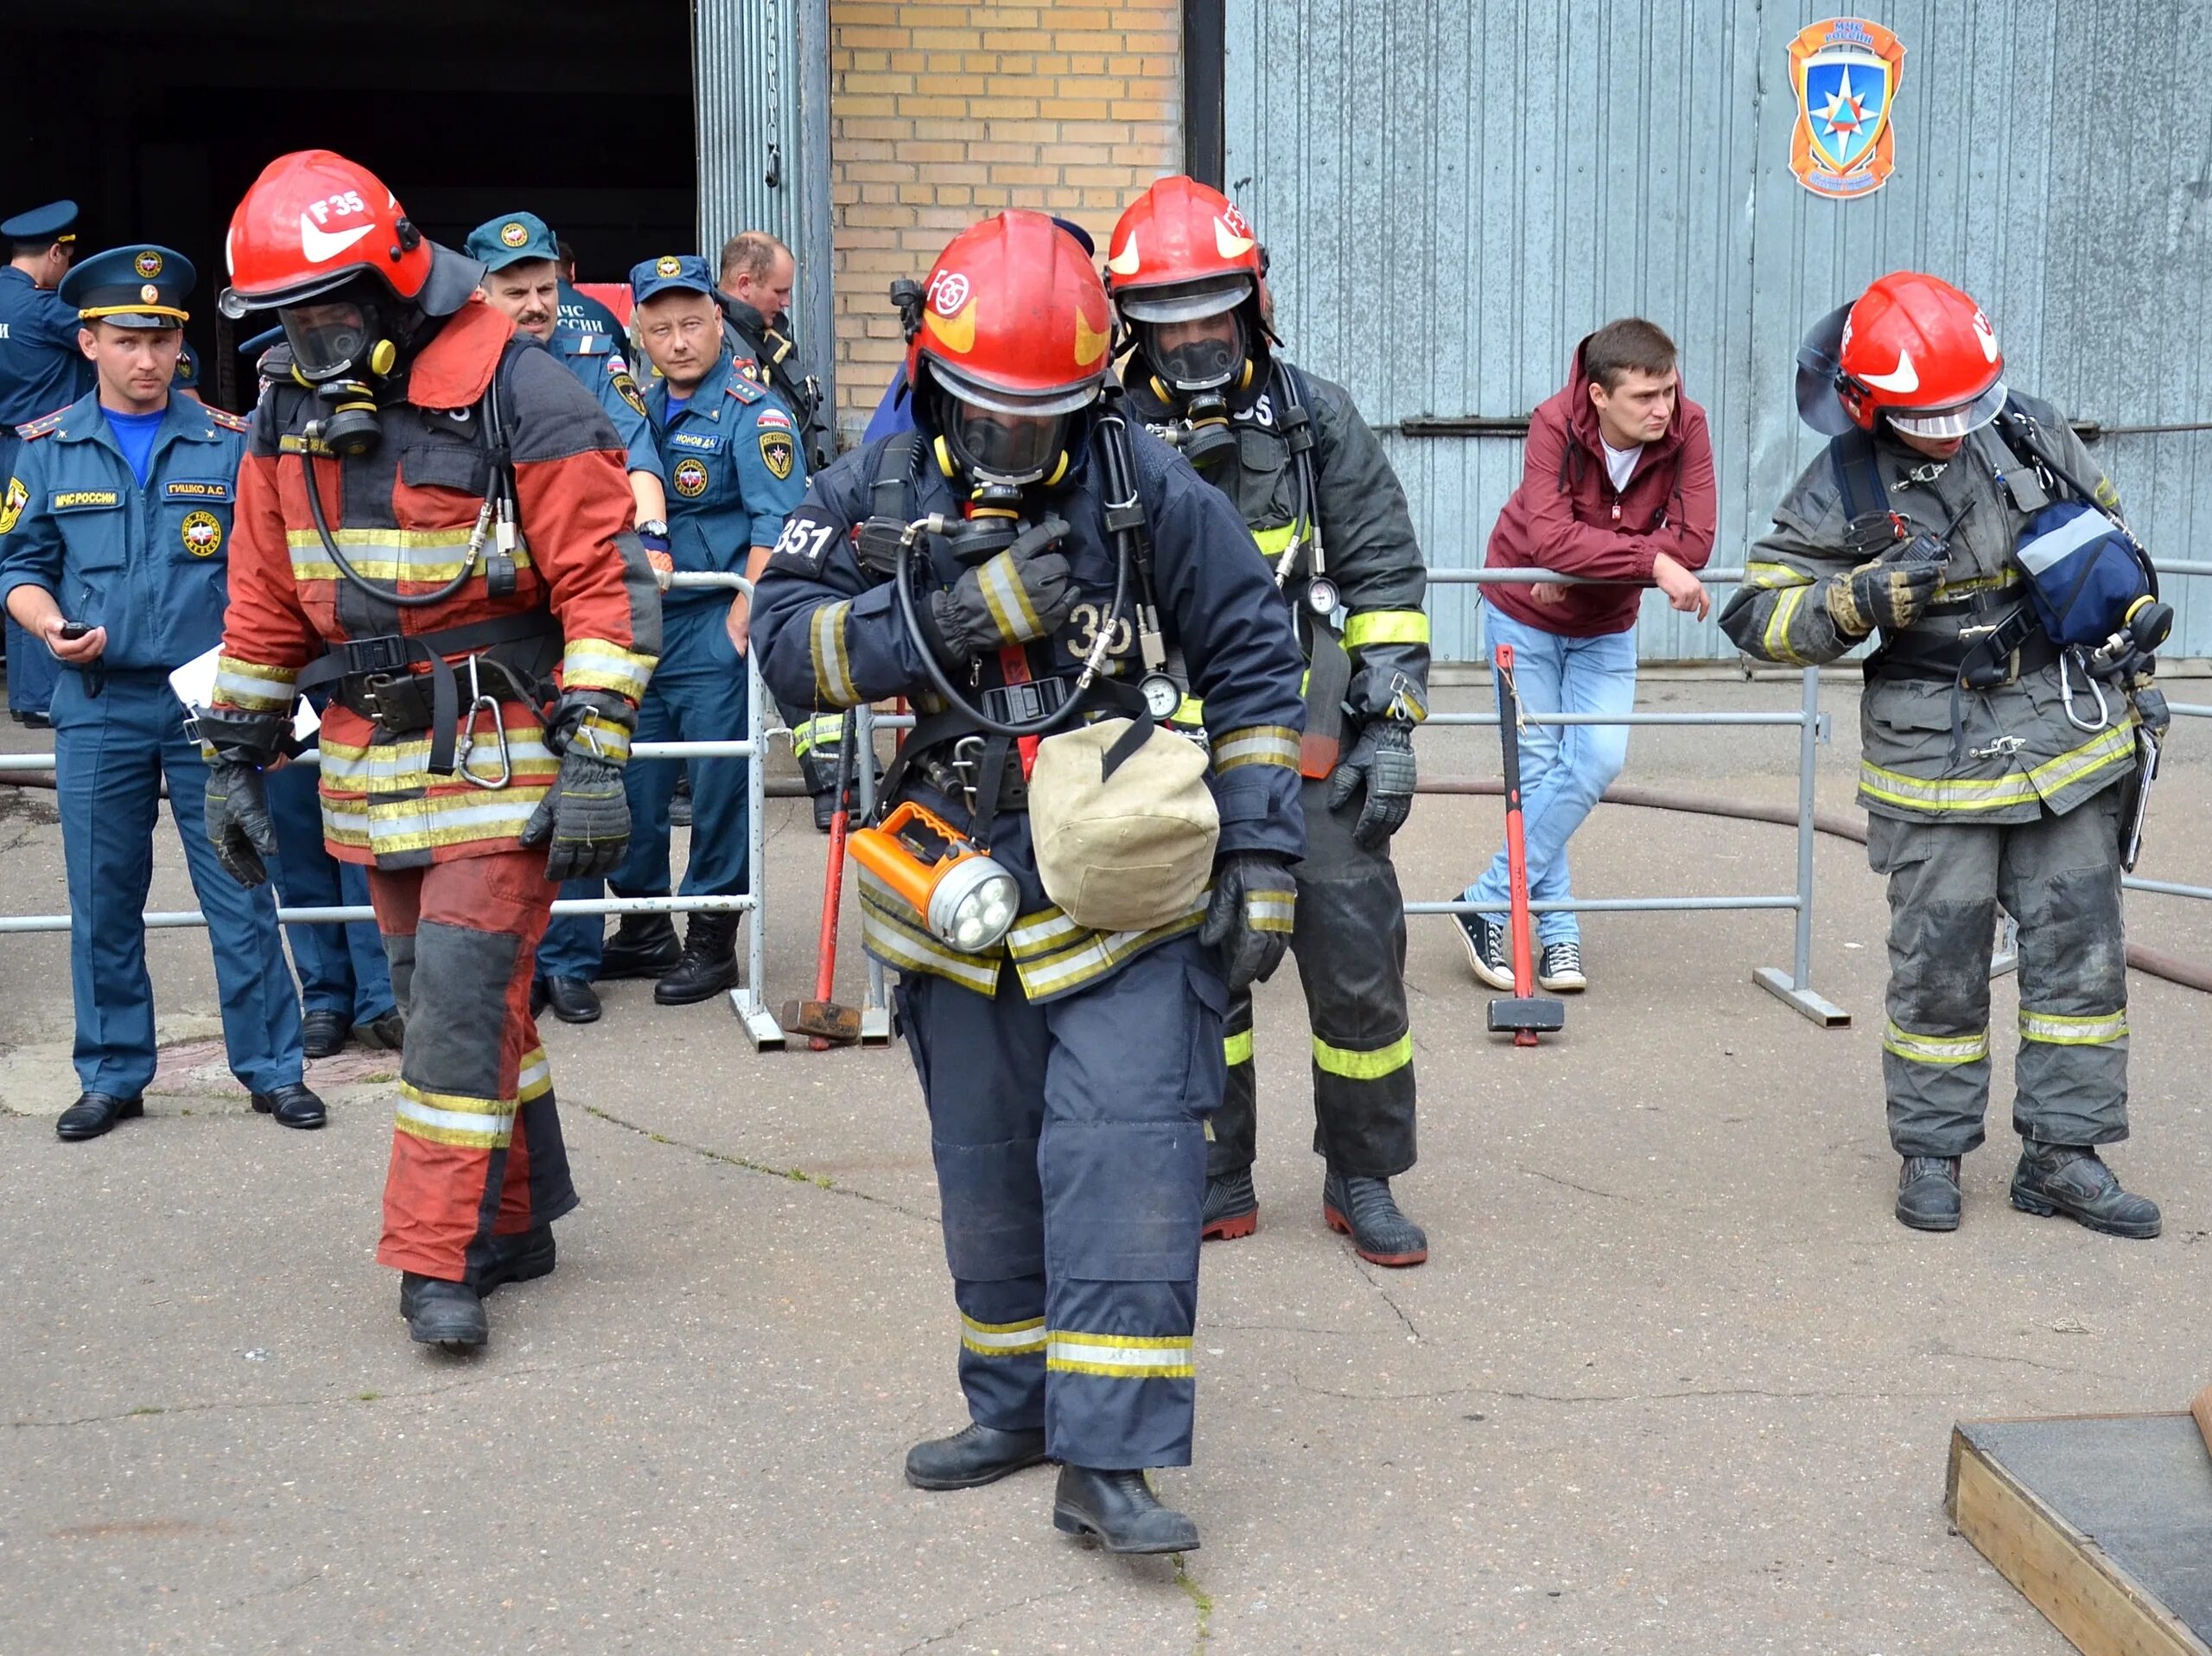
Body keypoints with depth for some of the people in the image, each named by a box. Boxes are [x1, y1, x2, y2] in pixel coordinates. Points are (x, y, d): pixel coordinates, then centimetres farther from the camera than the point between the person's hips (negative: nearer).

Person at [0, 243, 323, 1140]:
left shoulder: (229, 444, 3)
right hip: (97, 707, 1)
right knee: (103, 903, 8)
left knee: (240, 896, 1)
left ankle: (272, 1070, 13)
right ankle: (114, 1076, 21)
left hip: (213, 703, -1)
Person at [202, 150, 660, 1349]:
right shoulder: (291, 415, 7)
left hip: (500, 755, -6)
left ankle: (440, 1258, -3)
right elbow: (264, 604, 15)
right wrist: (235, 757, 14)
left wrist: (595, 758, -19)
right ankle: (514, 1224, 25)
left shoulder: (518, 397, -13)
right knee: (442, 995, 12)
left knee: (463, 994, -10)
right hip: (370, 761, 7)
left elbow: (605, 580, -14)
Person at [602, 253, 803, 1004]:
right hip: (639, 623, 6)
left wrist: (742, 620, -19)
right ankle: (642, 928, 24)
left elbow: (776, 522, -14)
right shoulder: (641, 407, 13)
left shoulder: (751, 408, -7)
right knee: (634, 780, 10)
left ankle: (712, 940, 9)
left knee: (718, 785, -2)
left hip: (714, 624, -6)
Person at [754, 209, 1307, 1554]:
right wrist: (957, 612, -22)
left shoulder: (1150, 488, -6)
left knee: (1125, 1151, -13)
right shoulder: (877, 491, 0)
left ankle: (1106, 1461, -9)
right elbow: (787, 637, -10)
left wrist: (1263, 856, -3)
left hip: (1123, 885, -3)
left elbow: (1253, 661, 1)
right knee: (987, 1168, 14)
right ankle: (1017, 1410, 31)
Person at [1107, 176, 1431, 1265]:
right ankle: (1216, 1180, 23)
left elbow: (1387, 579, 5)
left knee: (1357, 960, 0)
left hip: (1311, 749, -1)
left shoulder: (1315, 419, 2)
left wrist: (1391, 725, -1)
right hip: (1174, 758, 1)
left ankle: (1363, 1179, 17)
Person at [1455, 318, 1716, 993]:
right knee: (1539, 770, 0)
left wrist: (1583, 562, -31)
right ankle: (1557, 931, 12)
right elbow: (1549, 538, -39)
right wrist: (1652, 562, -44)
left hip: (1606, 628, 3)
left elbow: (1694, 541, -27)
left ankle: (1491, 905, 1)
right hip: (1524, 615, -3)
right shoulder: (1556, 425, -28)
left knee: (1599, 762, -9)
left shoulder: (1686, 428, -21)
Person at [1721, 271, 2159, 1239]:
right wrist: (1863, 598, -22)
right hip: (1935, 756, -3)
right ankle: (1932, 1151, 20)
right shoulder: (1842, 489, -9)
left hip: (2068, 735, 3)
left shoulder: (2031, 431, 1)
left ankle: (2061, 1156, 17)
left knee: (2079, 950, 6)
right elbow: (1757, 617, -8)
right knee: (1938, 963, 3)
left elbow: (2110, 548, 16)